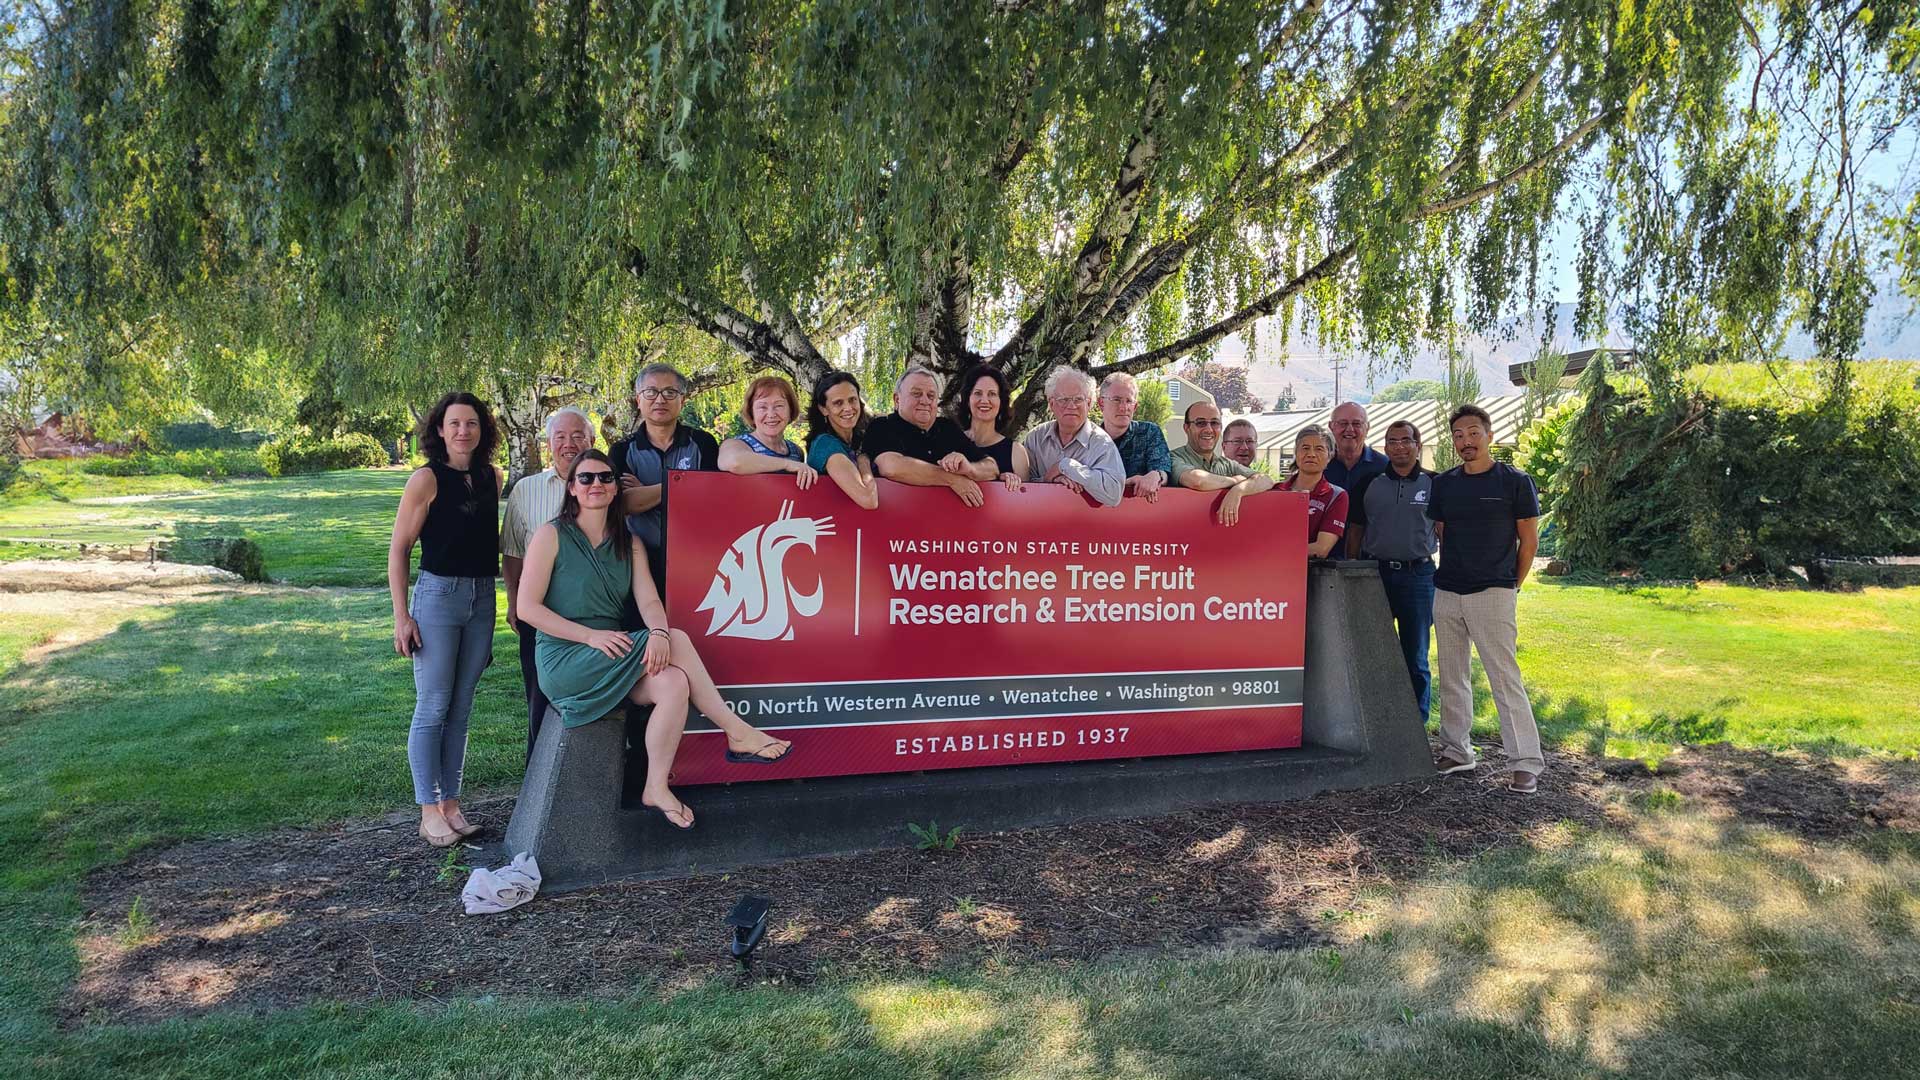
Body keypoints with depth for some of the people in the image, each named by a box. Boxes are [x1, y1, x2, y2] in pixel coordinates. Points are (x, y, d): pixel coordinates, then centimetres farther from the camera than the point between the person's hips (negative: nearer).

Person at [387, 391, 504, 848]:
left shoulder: (491, 477, 7)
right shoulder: (427, 478, -7)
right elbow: (399, 549, -6)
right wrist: (401, 615, -11)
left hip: (482, 599, 5)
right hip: (438, 594, -5)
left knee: (461, 709, 10)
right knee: (432, 708, -1)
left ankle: (451, 803, 19)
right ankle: (429, 811, 7)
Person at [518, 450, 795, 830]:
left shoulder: (629, 543, 14)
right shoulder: (552, 536, -1)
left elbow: (649, 600, -1)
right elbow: (527, 607, -9)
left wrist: (658, 632, -26)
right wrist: (590, 635, -19)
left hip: (612, 660, 5)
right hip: (564, 661, -5)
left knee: (674, 683, -26)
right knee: (678, 641, -23)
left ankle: (656, 787, -18)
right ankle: (736, 733, -17)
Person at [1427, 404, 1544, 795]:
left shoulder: (1516, 482, -2)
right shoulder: (1444, 484, 10)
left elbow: (1529, 540, 0)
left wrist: (1511, 586, 2)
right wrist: (1452, 572, 13)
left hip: (1493, 594, -5)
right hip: (1446, 593, 5)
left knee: (1505, 677, -8)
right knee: (1451, 677, 11)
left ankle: (1525, 762, -4)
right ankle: (1455, 750, 22)